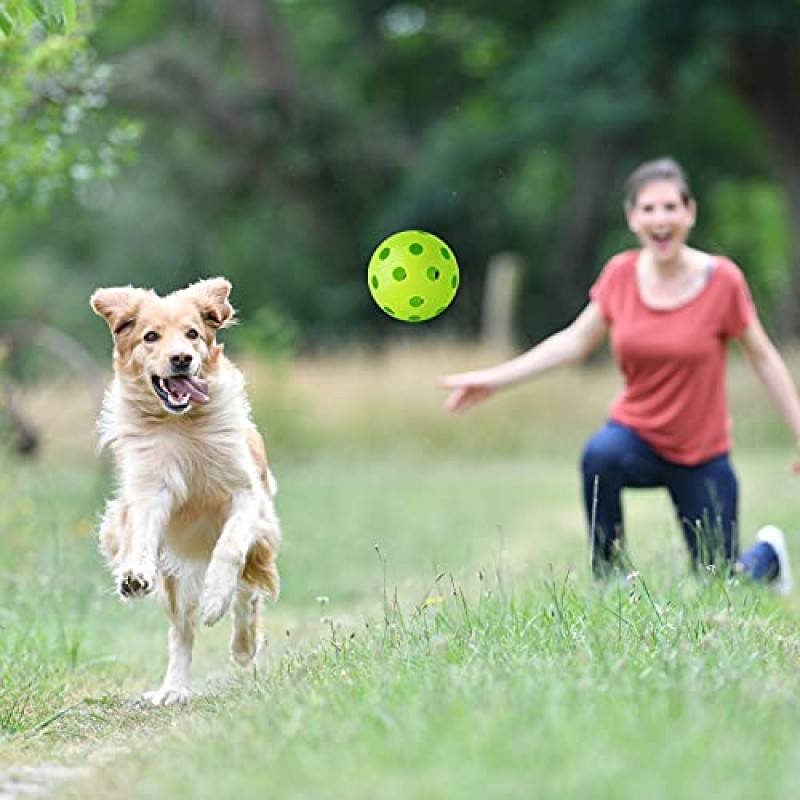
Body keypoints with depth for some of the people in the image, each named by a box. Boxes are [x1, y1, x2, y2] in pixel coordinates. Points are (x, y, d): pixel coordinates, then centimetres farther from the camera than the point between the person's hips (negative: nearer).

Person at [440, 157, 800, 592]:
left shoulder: (721, 279, -14)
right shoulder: (620, 274, -7)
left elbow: (764, 359, -4)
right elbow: (575, 341, 3)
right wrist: (493, 379, -2)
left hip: (703, 457, -1)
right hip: (637, 434, 2)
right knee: (599, 454, -36)